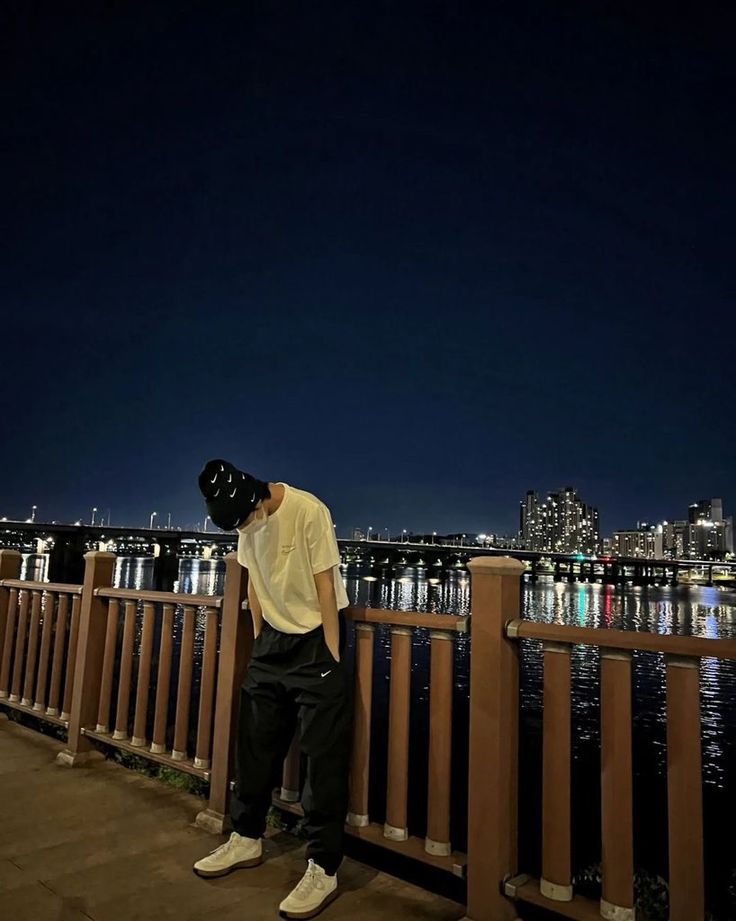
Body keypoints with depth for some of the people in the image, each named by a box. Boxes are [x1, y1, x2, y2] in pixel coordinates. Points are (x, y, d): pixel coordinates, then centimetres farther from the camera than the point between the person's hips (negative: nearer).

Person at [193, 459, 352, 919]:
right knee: (255, 744, 16)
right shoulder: (247, 519, -1)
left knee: (324, 756, -2)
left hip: (316, 641, -7)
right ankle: (247, 839, 35)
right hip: (272, 640, 7)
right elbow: (254, 582, 8)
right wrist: (258, 639, 11)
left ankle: (324, 870, 12)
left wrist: (331, 658, -15)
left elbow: (325, 587, -18)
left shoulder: (309, 511, -22)